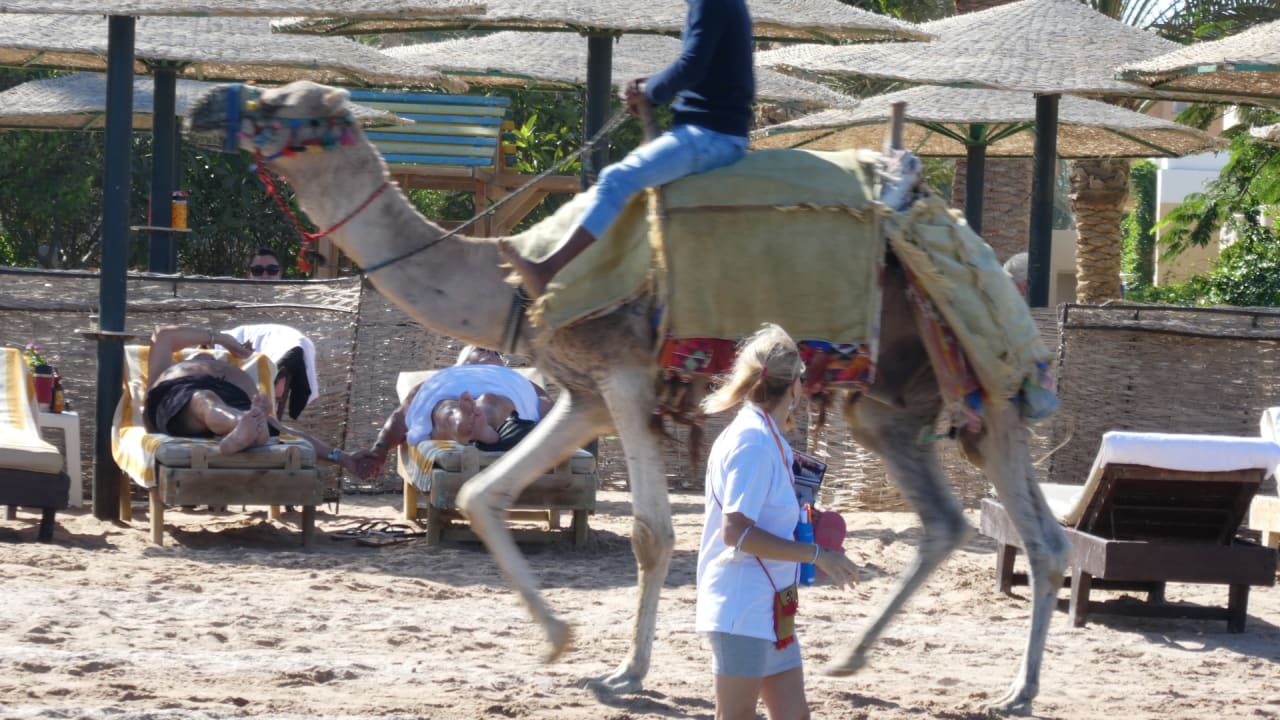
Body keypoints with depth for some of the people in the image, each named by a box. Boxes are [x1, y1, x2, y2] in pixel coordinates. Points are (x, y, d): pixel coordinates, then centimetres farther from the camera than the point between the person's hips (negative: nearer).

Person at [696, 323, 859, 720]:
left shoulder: (764, 438, 13)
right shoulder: (754, 441, -17)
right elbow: (735, 532, -24)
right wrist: (817, 555, -21)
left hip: (770, 609, 10)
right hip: (743, 609, -10)